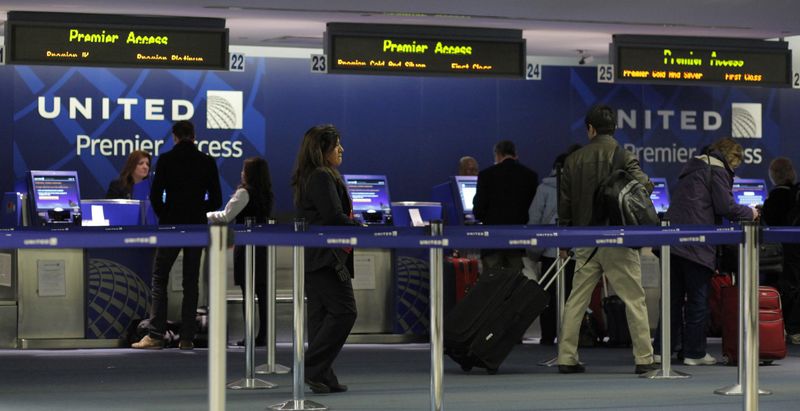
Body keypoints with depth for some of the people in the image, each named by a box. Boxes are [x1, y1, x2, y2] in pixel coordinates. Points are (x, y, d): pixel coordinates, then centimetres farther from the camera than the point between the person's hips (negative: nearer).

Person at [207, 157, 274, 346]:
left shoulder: (244, 193, -9)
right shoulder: (267, 196, 11)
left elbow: (227, 216, -8)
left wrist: (207, 215, 10)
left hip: (246, 244, -6)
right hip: (263, 245, 6)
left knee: (247, 290, -5)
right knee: (262, 290, 6)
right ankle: (263, 334, 6)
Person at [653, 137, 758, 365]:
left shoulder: (693, 167, 23)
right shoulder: (717, 171, -4)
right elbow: (725, 207, -10)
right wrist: (749, 213, 8)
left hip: (673, 239, 8)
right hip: (696, 243, -8)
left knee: (673, 297, 12)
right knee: (698, 299, 1)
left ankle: (663, 349, 12)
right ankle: (694, 352, 4)